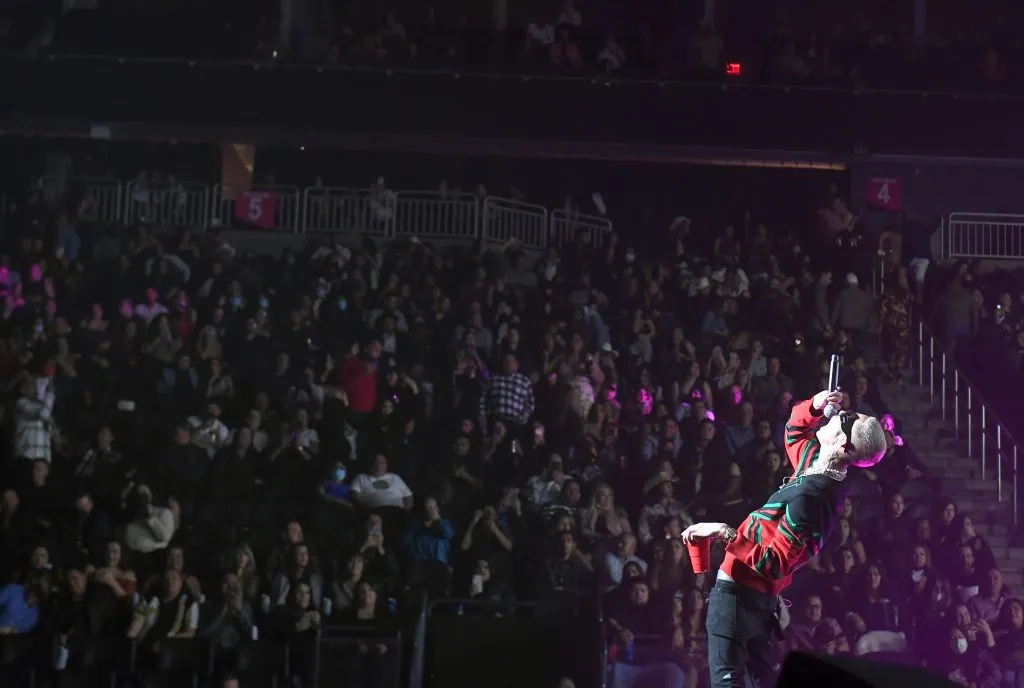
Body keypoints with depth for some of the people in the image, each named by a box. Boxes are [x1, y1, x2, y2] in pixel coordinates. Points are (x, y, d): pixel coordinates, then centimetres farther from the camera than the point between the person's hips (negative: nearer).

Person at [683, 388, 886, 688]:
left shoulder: (808, 497, -26)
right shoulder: (820, 470, 2)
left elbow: (775, 564, -28)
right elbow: (795, 431, 23)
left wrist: (725, 533, -26)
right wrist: (814, 406, 3)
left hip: (738, 591, -10)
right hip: (762, 596, 10)